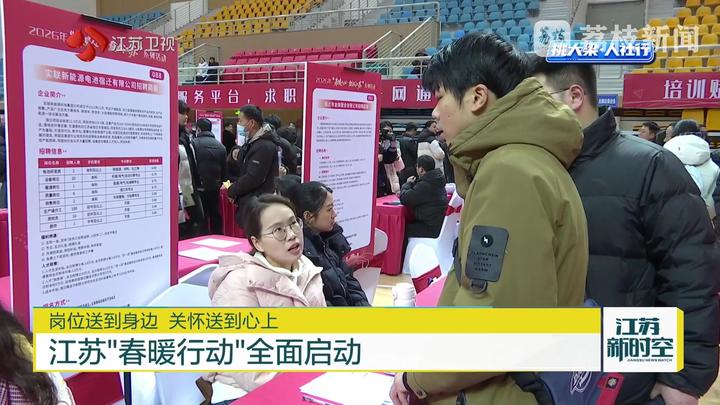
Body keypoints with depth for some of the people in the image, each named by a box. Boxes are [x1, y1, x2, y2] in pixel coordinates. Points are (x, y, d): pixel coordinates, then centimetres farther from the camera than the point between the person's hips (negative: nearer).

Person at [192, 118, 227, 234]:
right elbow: (225, 168, 10)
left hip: (199, 187, -4)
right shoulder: (220, 146, 5)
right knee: (215, 216, 14)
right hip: (215, 187, 4)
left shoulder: (194, 143, -10)